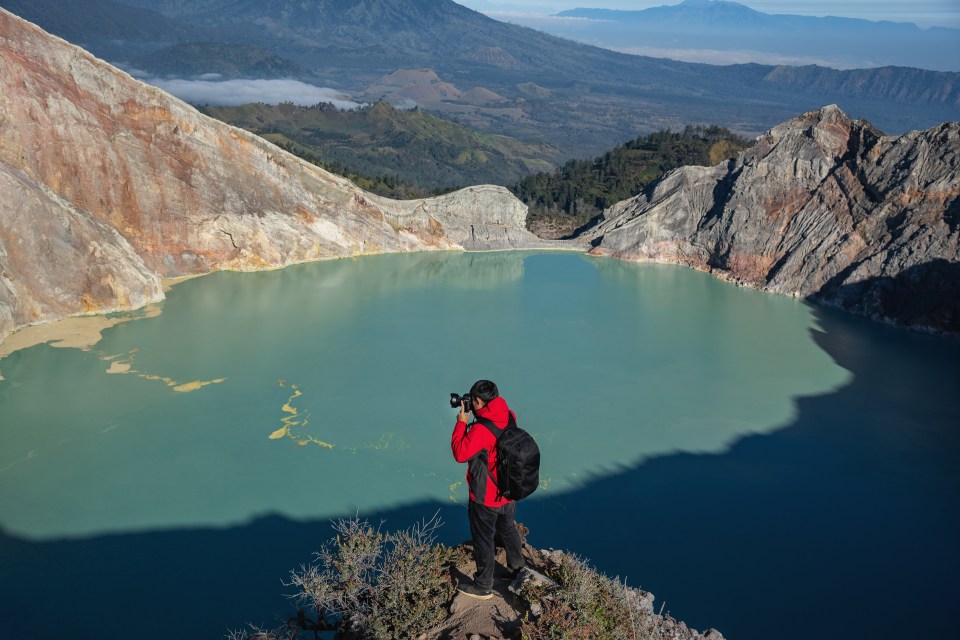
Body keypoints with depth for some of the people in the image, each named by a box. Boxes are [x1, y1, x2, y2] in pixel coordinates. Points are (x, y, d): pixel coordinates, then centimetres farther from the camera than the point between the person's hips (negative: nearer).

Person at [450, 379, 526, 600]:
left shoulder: (480, 430, -31)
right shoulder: (509, 417, -8)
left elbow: (460, 453, -21)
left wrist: (461, 423, -15)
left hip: (485, 499, -7)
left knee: (483, 540, 11)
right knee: (508, 530, 29)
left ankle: (483, 587, 27)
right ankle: (517, 568, 50)